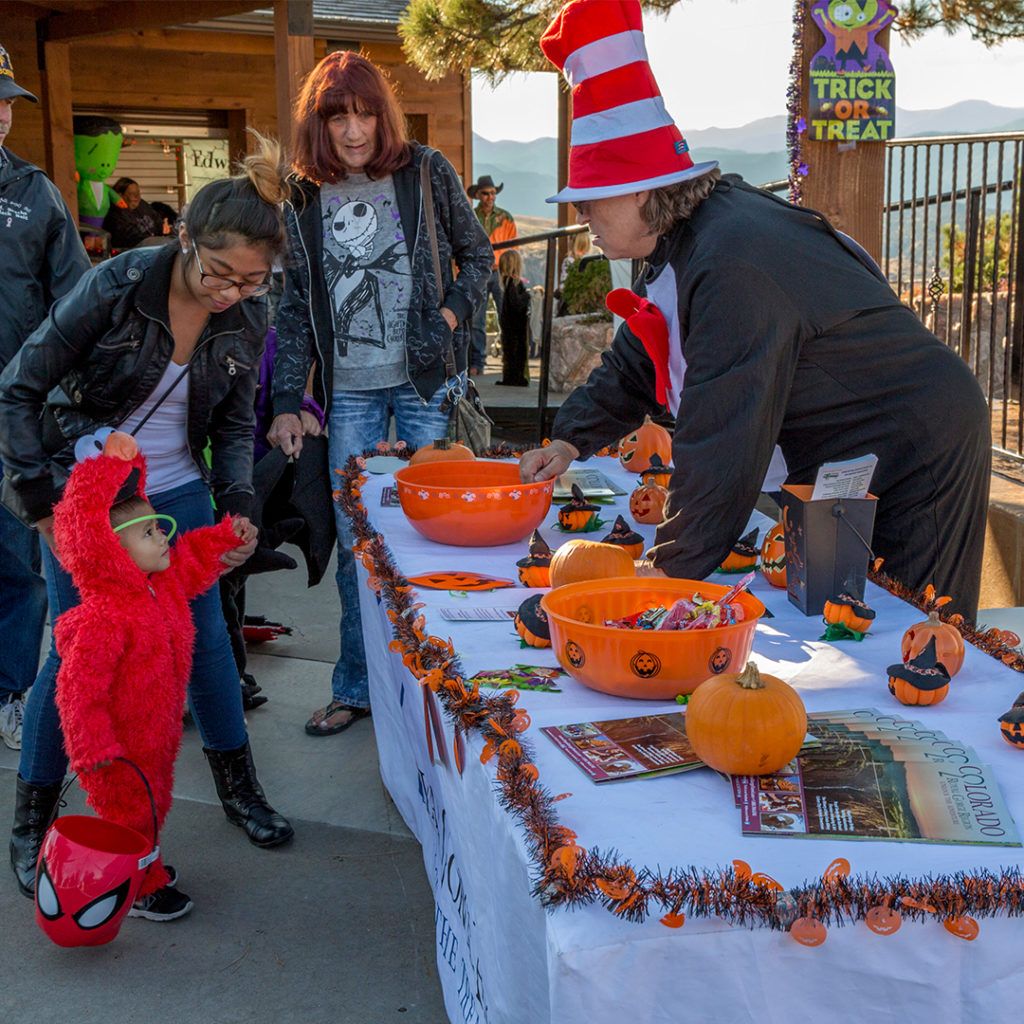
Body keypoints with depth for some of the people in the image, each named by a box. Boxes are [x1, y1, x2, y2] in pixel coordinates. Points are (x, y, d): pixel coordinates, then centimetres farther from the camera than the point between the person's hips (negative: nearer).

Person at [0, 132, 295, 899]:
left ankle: (238, 785, 26)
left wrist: (239, 505, -7)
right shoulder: (117, 285, -22)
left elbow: (236, 421, 6)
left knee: (206, 634, 6)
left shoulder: (247, 316, -9)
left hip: (178, 491, 4)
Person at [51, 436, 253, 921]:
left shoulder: (162, 584, -4)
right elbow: (79, 690, -30)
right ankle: (138, 890, 28)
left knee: (152, 804, 25)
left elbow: (192, 561, 19)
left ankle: (145, 866, 47)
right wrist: (94, 750, -30)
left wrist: (227, 534, 13)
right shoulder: (102, 619, -32)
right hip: (119, 743, -9)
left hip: (157, 731, 9)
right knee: (128, 809, 10)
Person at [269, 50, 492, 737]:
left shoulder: (427, 172, 0)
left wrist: (452, 313, -8)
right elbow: (297, 307, 8)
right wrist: (287, 403, 0)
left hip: (424, 378, -2)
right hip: (349, 390, 2)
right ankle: (356, 688, 16)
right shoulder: (306, 198, 6)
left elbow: (477, 254, 10)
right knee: (353, 542, 4)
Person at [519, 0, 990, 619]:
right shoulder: (689, 241, 3)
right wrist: (573, 440, 9)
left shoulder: (733, 264, -30)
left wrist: (671, 571, -23)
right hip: (841, 456, 10)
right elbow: (636, 362, 18)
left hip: (916, 456, -10)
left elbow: (721, 443, -31)